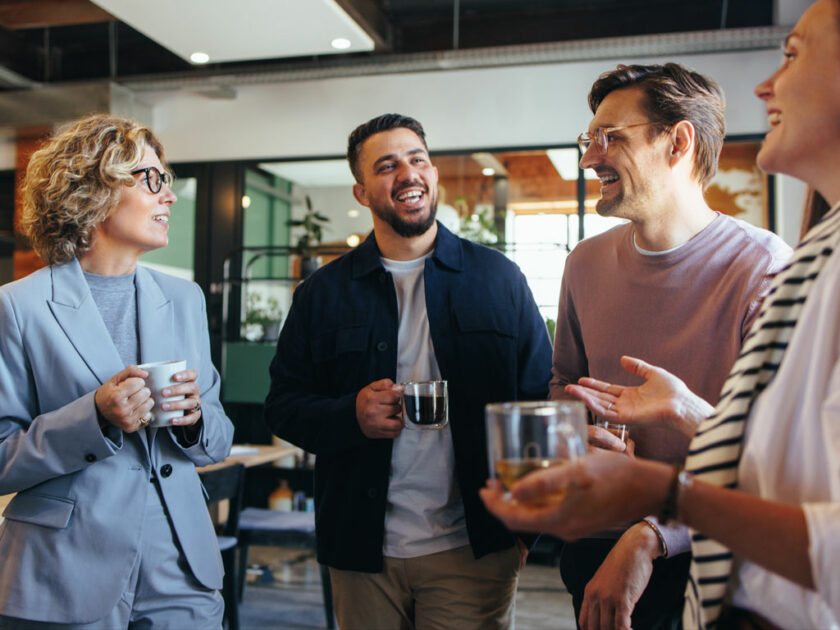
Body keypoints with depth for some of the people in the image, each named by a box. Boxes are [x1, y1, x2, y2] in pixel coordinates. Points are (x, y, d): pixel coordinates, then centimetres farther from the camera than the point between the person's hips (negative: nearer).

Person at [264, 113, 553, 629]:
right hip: (363, 550, 1)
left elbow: (540, 398, 2)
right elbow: (283, 404, 5)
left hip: (474, 549, -1)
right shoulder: (324, 292, 4)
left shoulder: (499, 278, 2)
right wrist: (351, 415, -15)